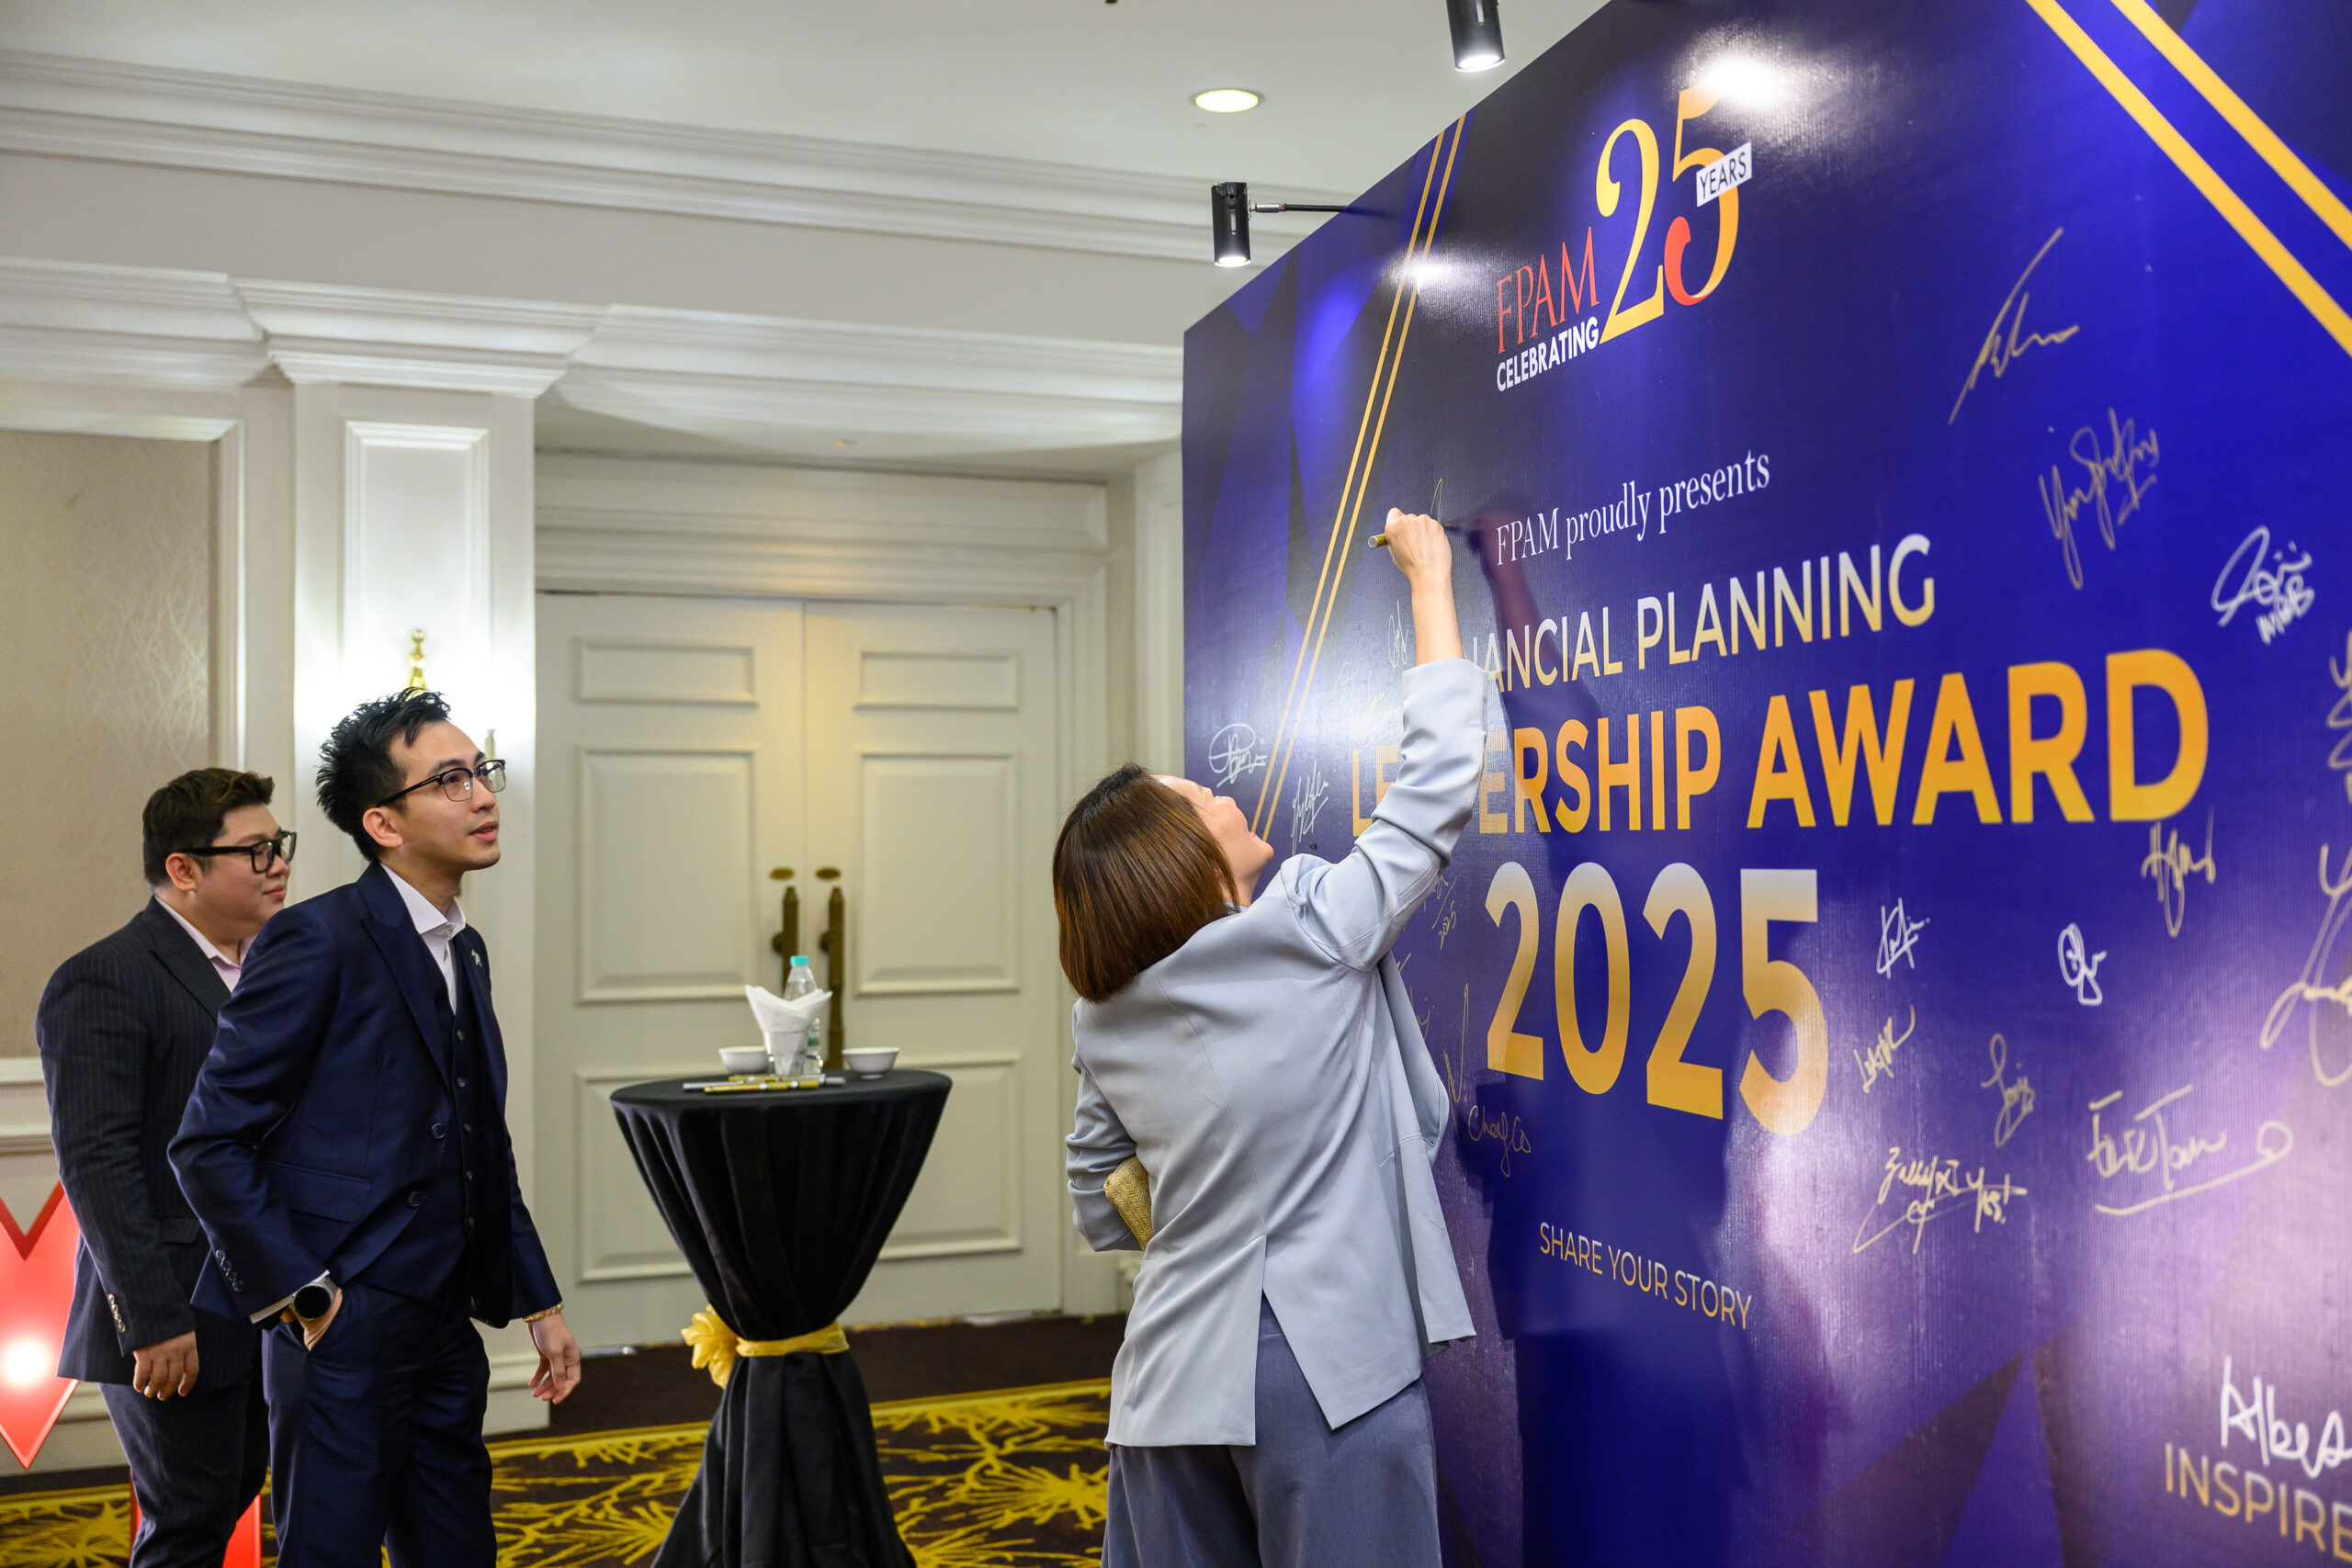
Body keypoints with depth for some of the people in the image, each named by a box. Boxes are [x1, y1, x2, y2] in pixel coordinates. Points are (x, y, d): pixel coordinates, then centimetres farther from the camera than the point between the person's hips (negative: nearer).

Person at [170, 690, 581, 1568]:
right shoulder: (317, 941, -13)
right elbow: (209, 1144, -14)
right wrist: (300, 1296, -15)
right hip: (343, 1332, -8)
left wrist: (539, 1303, 16)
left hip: (444, 1331, 8)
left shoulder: (465, 951, 12)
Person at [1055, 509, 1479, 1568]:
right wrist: (1431, 580, 5)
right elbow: (1441, 775, -5)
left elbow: (1100, 1205, 14)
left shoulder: (1105, 1018, 3)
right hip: (1327, 1367, -5)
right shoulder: (1312, 936, -13)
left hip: (1174, 1381, 5)